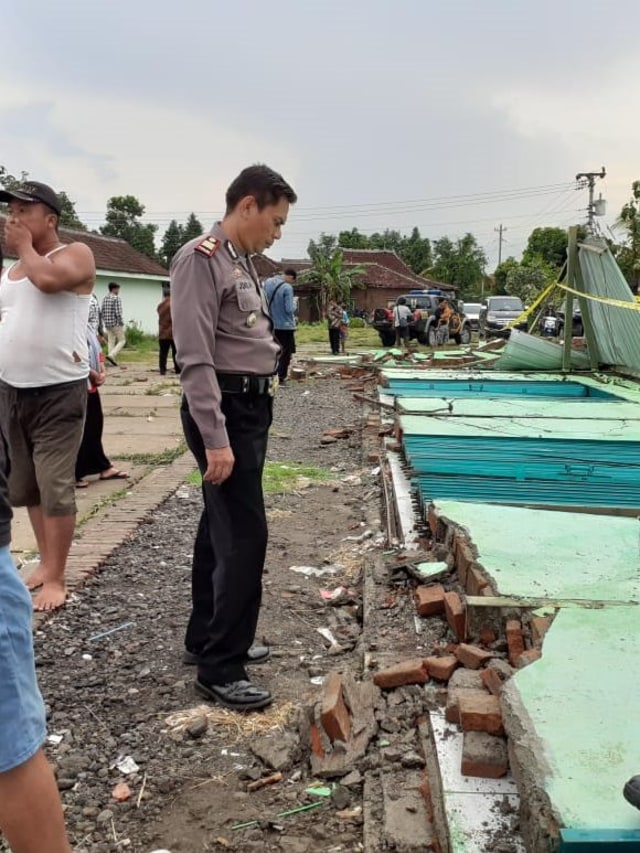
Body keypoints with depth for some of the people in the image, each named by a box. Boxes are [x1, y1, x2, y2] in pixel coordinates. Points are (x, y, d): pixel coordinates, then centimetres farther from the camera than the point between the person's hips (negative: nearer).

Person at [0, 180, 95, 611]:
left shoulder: (76, 254, -3)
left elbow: (48, 279, -24)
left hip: (58, 393, -7)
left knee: (56, 488, -5)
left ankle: (57, 579, 4)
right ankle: (46, 562, 26)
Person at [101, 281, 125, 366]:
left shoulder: (105, 298, 11)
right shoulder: (117, 298, -12)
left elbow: (102, 312, 13)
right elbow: (118, 312, -19)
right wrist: (122, 324, -13)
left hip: (107, 324, 7)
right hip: (116, 323, -7)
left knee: (111, 342, 11)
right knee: (122, 341, 3)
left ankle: (111, 361, 8)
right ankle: (111, 355, -12)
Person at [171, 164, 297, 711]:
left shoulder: (242, 262, 15)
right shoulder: (201, 258, -14)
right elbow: (196, 359, -21)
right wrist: (215, 438, -24)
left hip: (251, 409, 10)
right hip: (225, 413, -10)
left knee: (221, 530, 15)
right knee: (244, 536, -8)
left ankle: (206, 640, 29)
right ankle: (220, 669, 4)